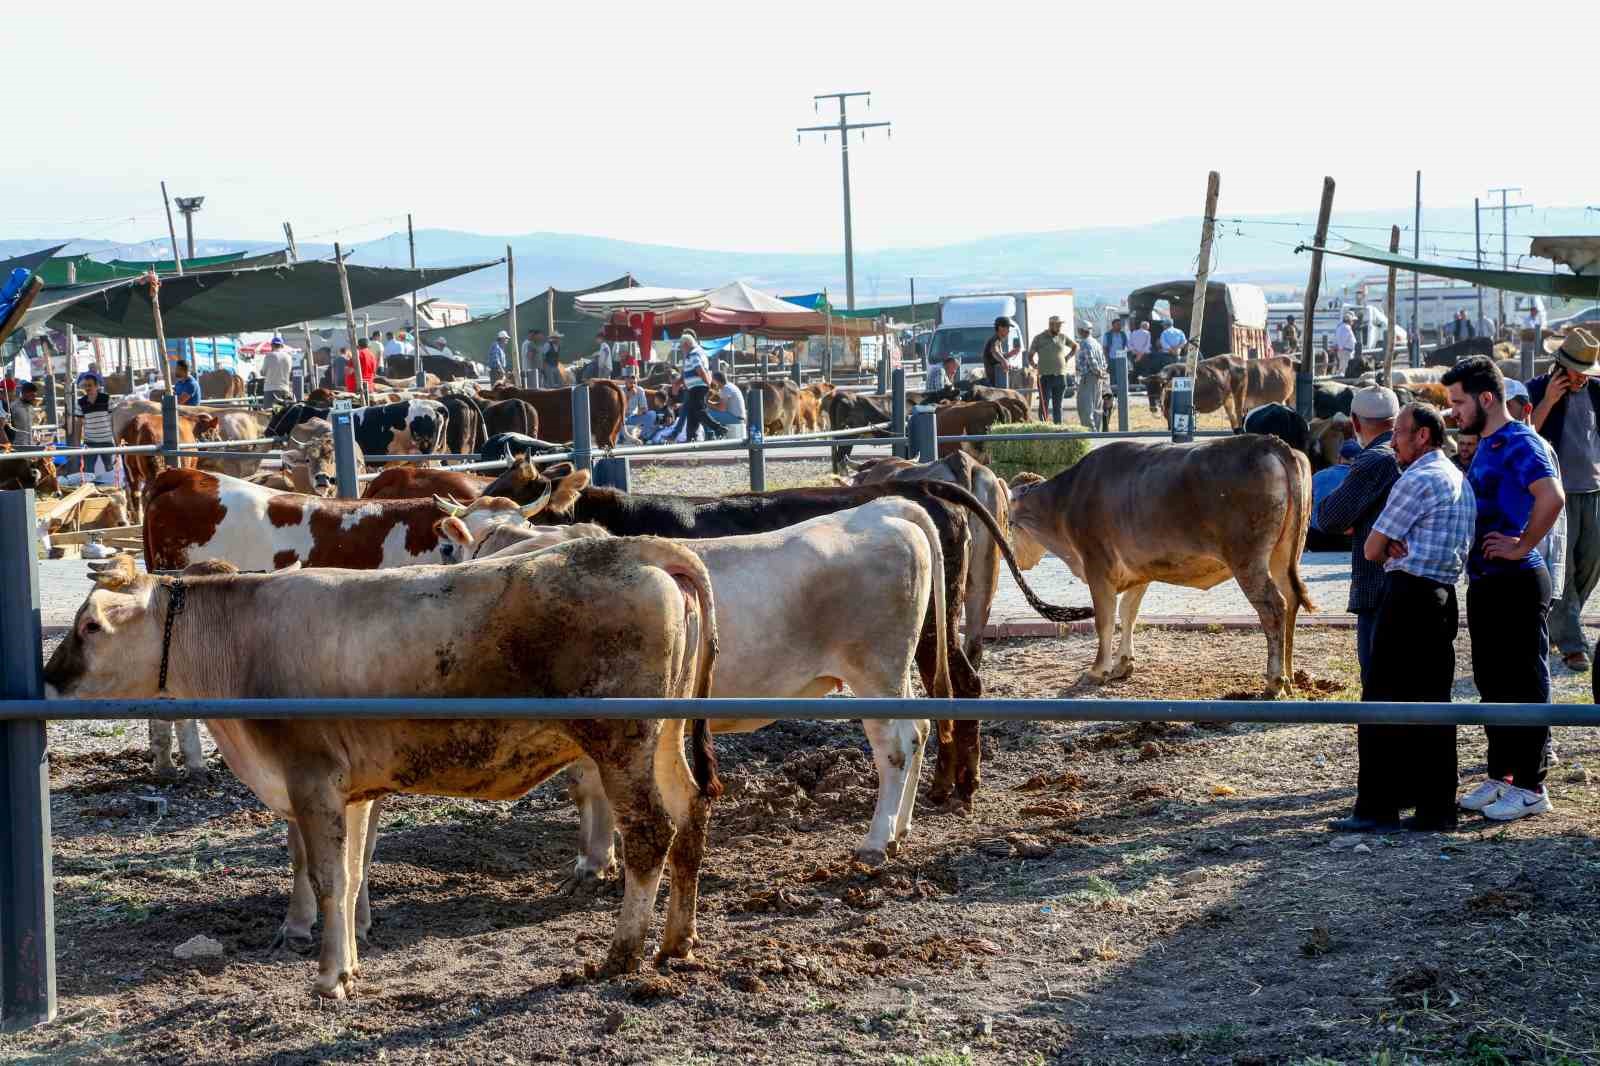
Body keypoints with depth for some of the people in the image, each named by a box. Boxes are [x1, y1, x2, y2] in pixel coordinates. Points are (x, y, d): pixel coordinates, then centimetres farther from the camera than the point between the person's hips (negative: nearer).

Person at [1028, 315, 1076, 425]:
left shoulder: (1063, 337, 10)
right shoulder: (1039, 338, 2)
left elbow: (1075, 346, 25)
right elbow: (1030, 355, 6)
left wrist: (1068, 357, 12)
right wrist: (1034, 363, -11)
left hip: (1060, 375, 3)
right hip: (1045, 376, -3)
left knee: (1058, 405, 8)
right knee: (1044, 404, -5)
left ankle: (1058, 426, 11)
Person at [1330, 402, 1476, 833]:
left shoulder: (1418, 480, -11)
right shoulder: (1460, 481, 18)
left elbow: (1371, 550, -9)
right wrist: (1401, 547, 2)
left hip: (1408, 598, -9)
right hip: (1443, 598, 9)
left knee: (1381, 705, -5)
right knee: (1431, 705, 10)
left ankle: (1378, 808, -5)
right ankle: (1436, 807, 11)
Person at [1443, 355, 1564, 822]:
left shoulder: (1520, 443, -15)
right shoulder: (1485, 446, 15)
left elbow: (1551, 497, -31)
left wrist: (1522, 547, -23)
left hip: (1518, 583, -10)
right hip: (1485, 583, 10)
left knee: (1525, 686, -2)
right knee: (1492, 684, 14)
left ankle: (1531, 787, 4)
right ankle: (1501, 777, 23)